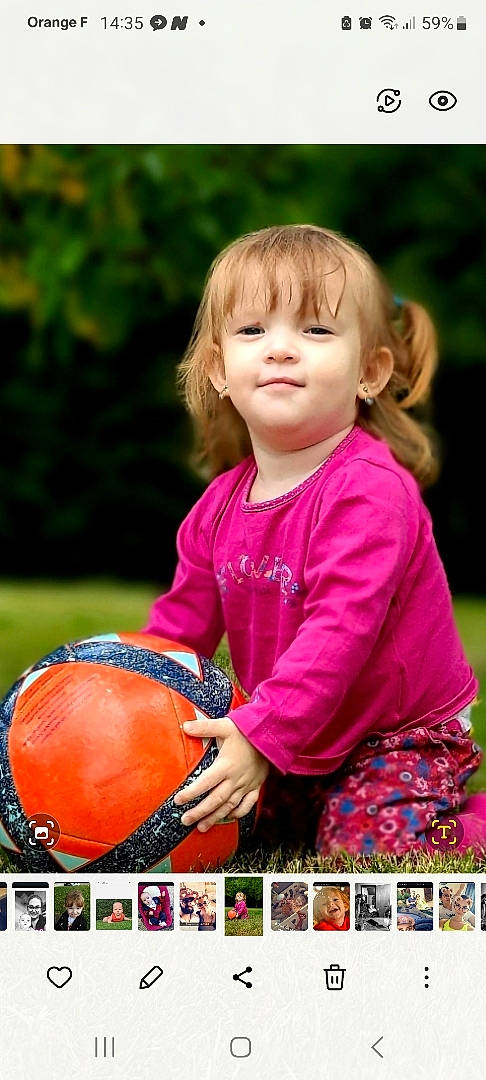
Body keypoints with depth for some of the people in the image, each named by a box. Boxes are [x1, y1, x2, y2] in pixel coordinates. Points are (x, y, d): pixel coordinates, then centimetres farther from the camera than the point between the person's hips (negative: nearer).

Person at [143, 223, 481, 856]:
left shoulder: (370, 489, -25)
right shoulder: (221, 504, -1)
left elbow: (340, 628, -33)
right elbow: (182, 623, 8)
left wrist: (261, 734, -39)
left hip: (398, 738, -7)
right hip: (293, 746, 7)